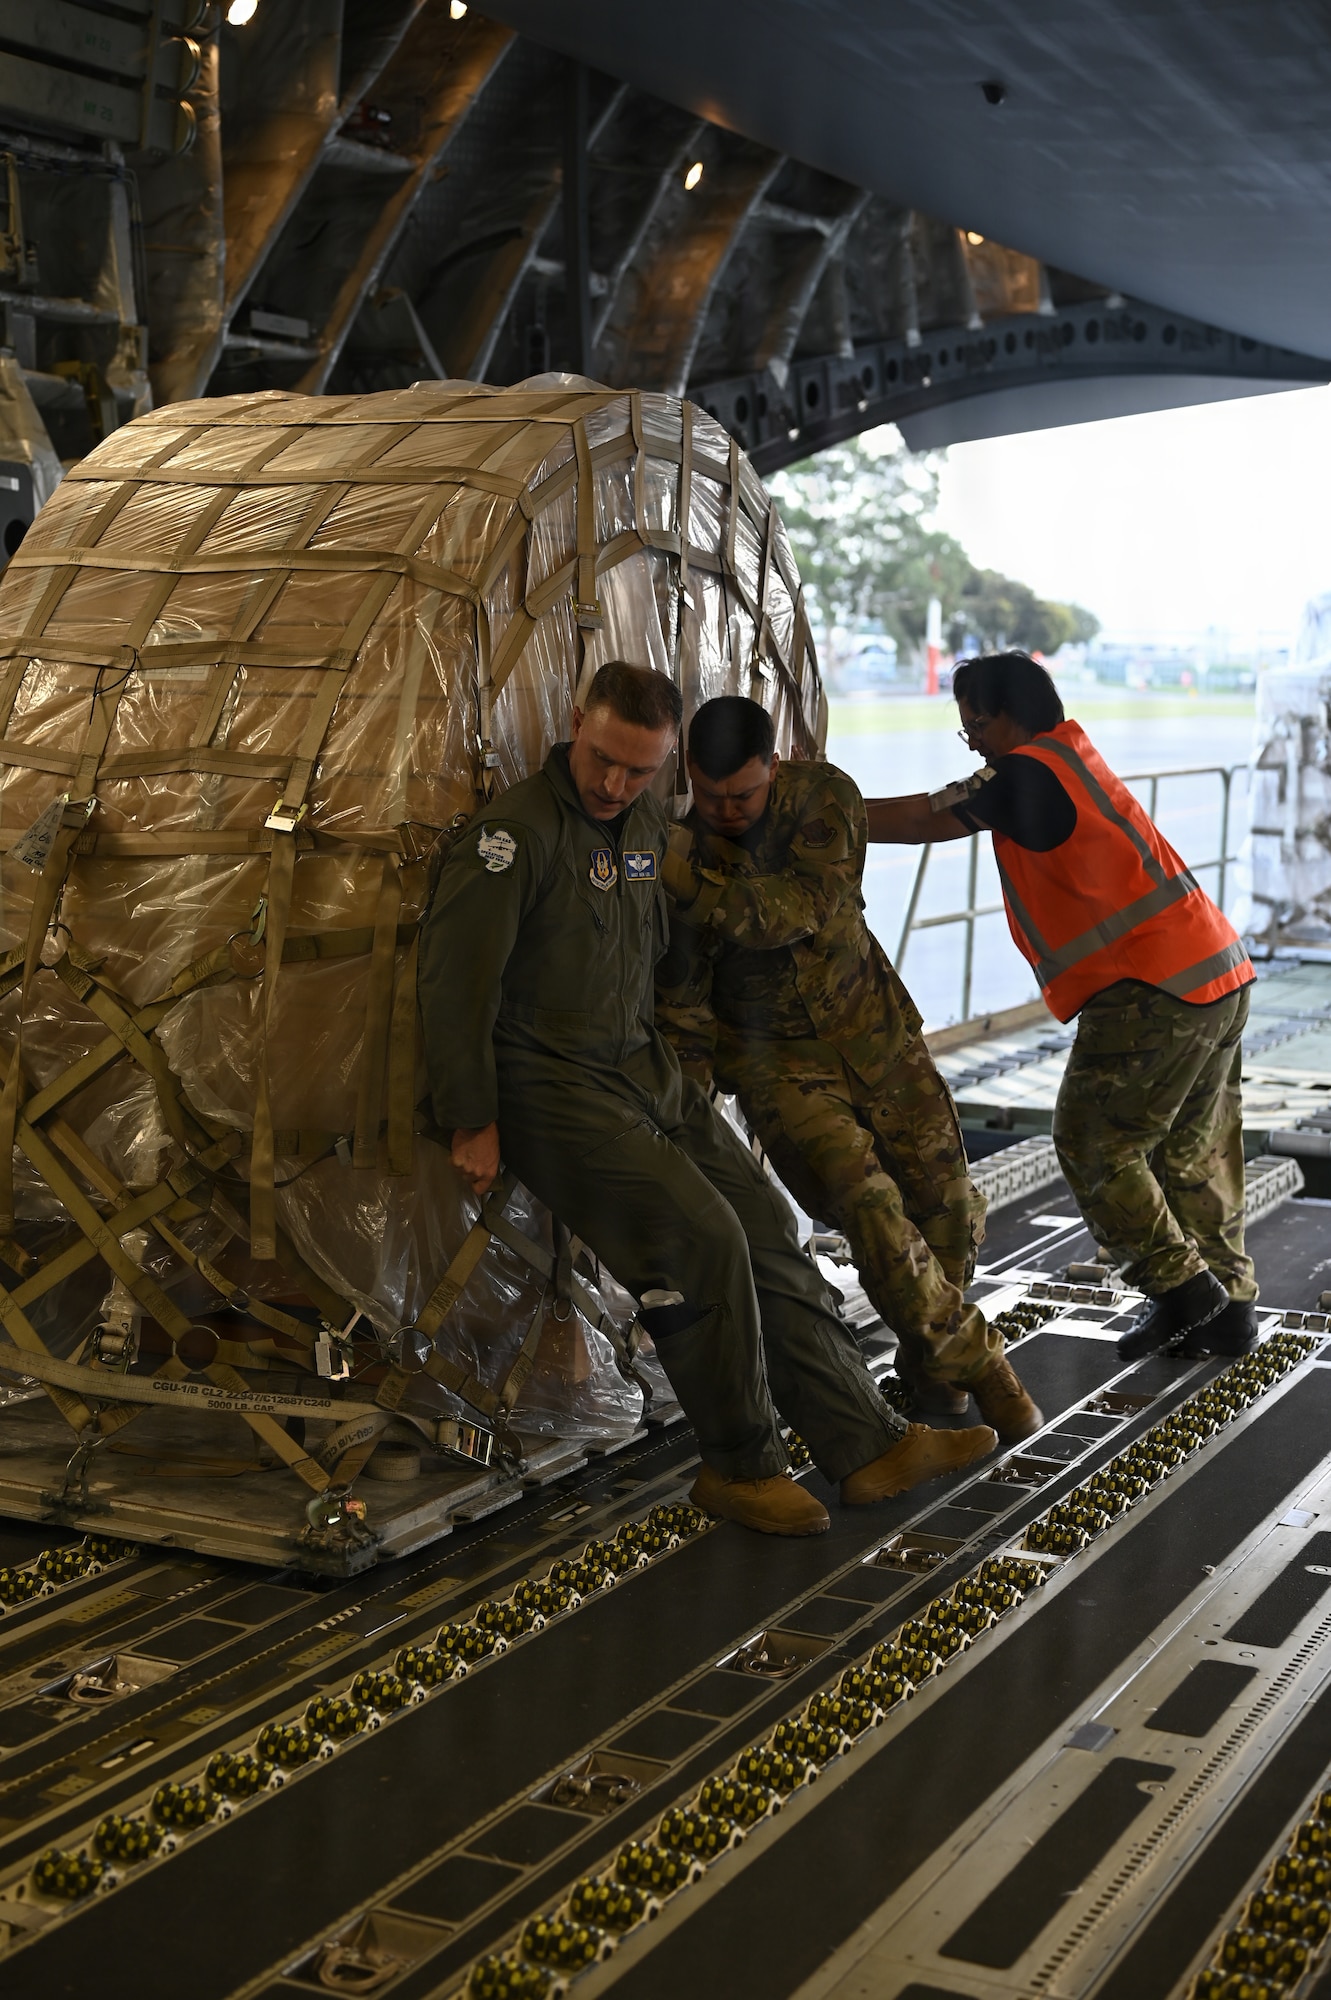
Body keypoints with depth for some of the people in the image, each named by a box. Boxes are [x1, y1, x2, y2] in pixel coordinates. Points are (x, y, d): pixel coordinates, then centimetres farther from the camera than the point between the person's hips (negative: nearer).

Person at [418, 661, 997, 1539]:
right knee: (704, 1239, -20)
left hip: (649, 1071, 8)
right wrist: (474, 1123, -16)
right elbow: (456, 978, -18)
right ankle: (741, 1467, -4)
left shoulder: (649, 825, 11)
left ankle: (866, 1443, 6)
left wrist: (680, 1066, 24)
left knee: (766, 1228, 1)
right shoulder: (515, 831, -16)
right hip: (555, 1087, -8)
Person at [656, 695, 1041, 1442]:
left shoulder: (825, 796, -13)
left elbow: (799, 907, -29)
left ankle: (929, 1360, 29)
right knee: (865, 1200, -21)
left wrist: (698, 888, -38)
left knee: (947, 1203, 3)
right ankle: (971, 1360, -5)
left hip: (871, 1024, 2)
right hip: (774, 1056, -2)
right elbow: (680, 997, -6)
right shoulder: (677, 845, -13)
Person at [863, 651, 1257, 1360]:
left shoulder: (1028, 774, -10)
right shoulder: (1072, 756, 19)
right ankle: (1228, 1306, 22)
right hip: (1219, 972, 10)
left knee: (1093, 1144, 0)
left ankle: (1183, 1289, 3)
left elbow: (923, 820, -10)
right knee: (1194, 1150, 16)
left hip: (1154, 986, -10)